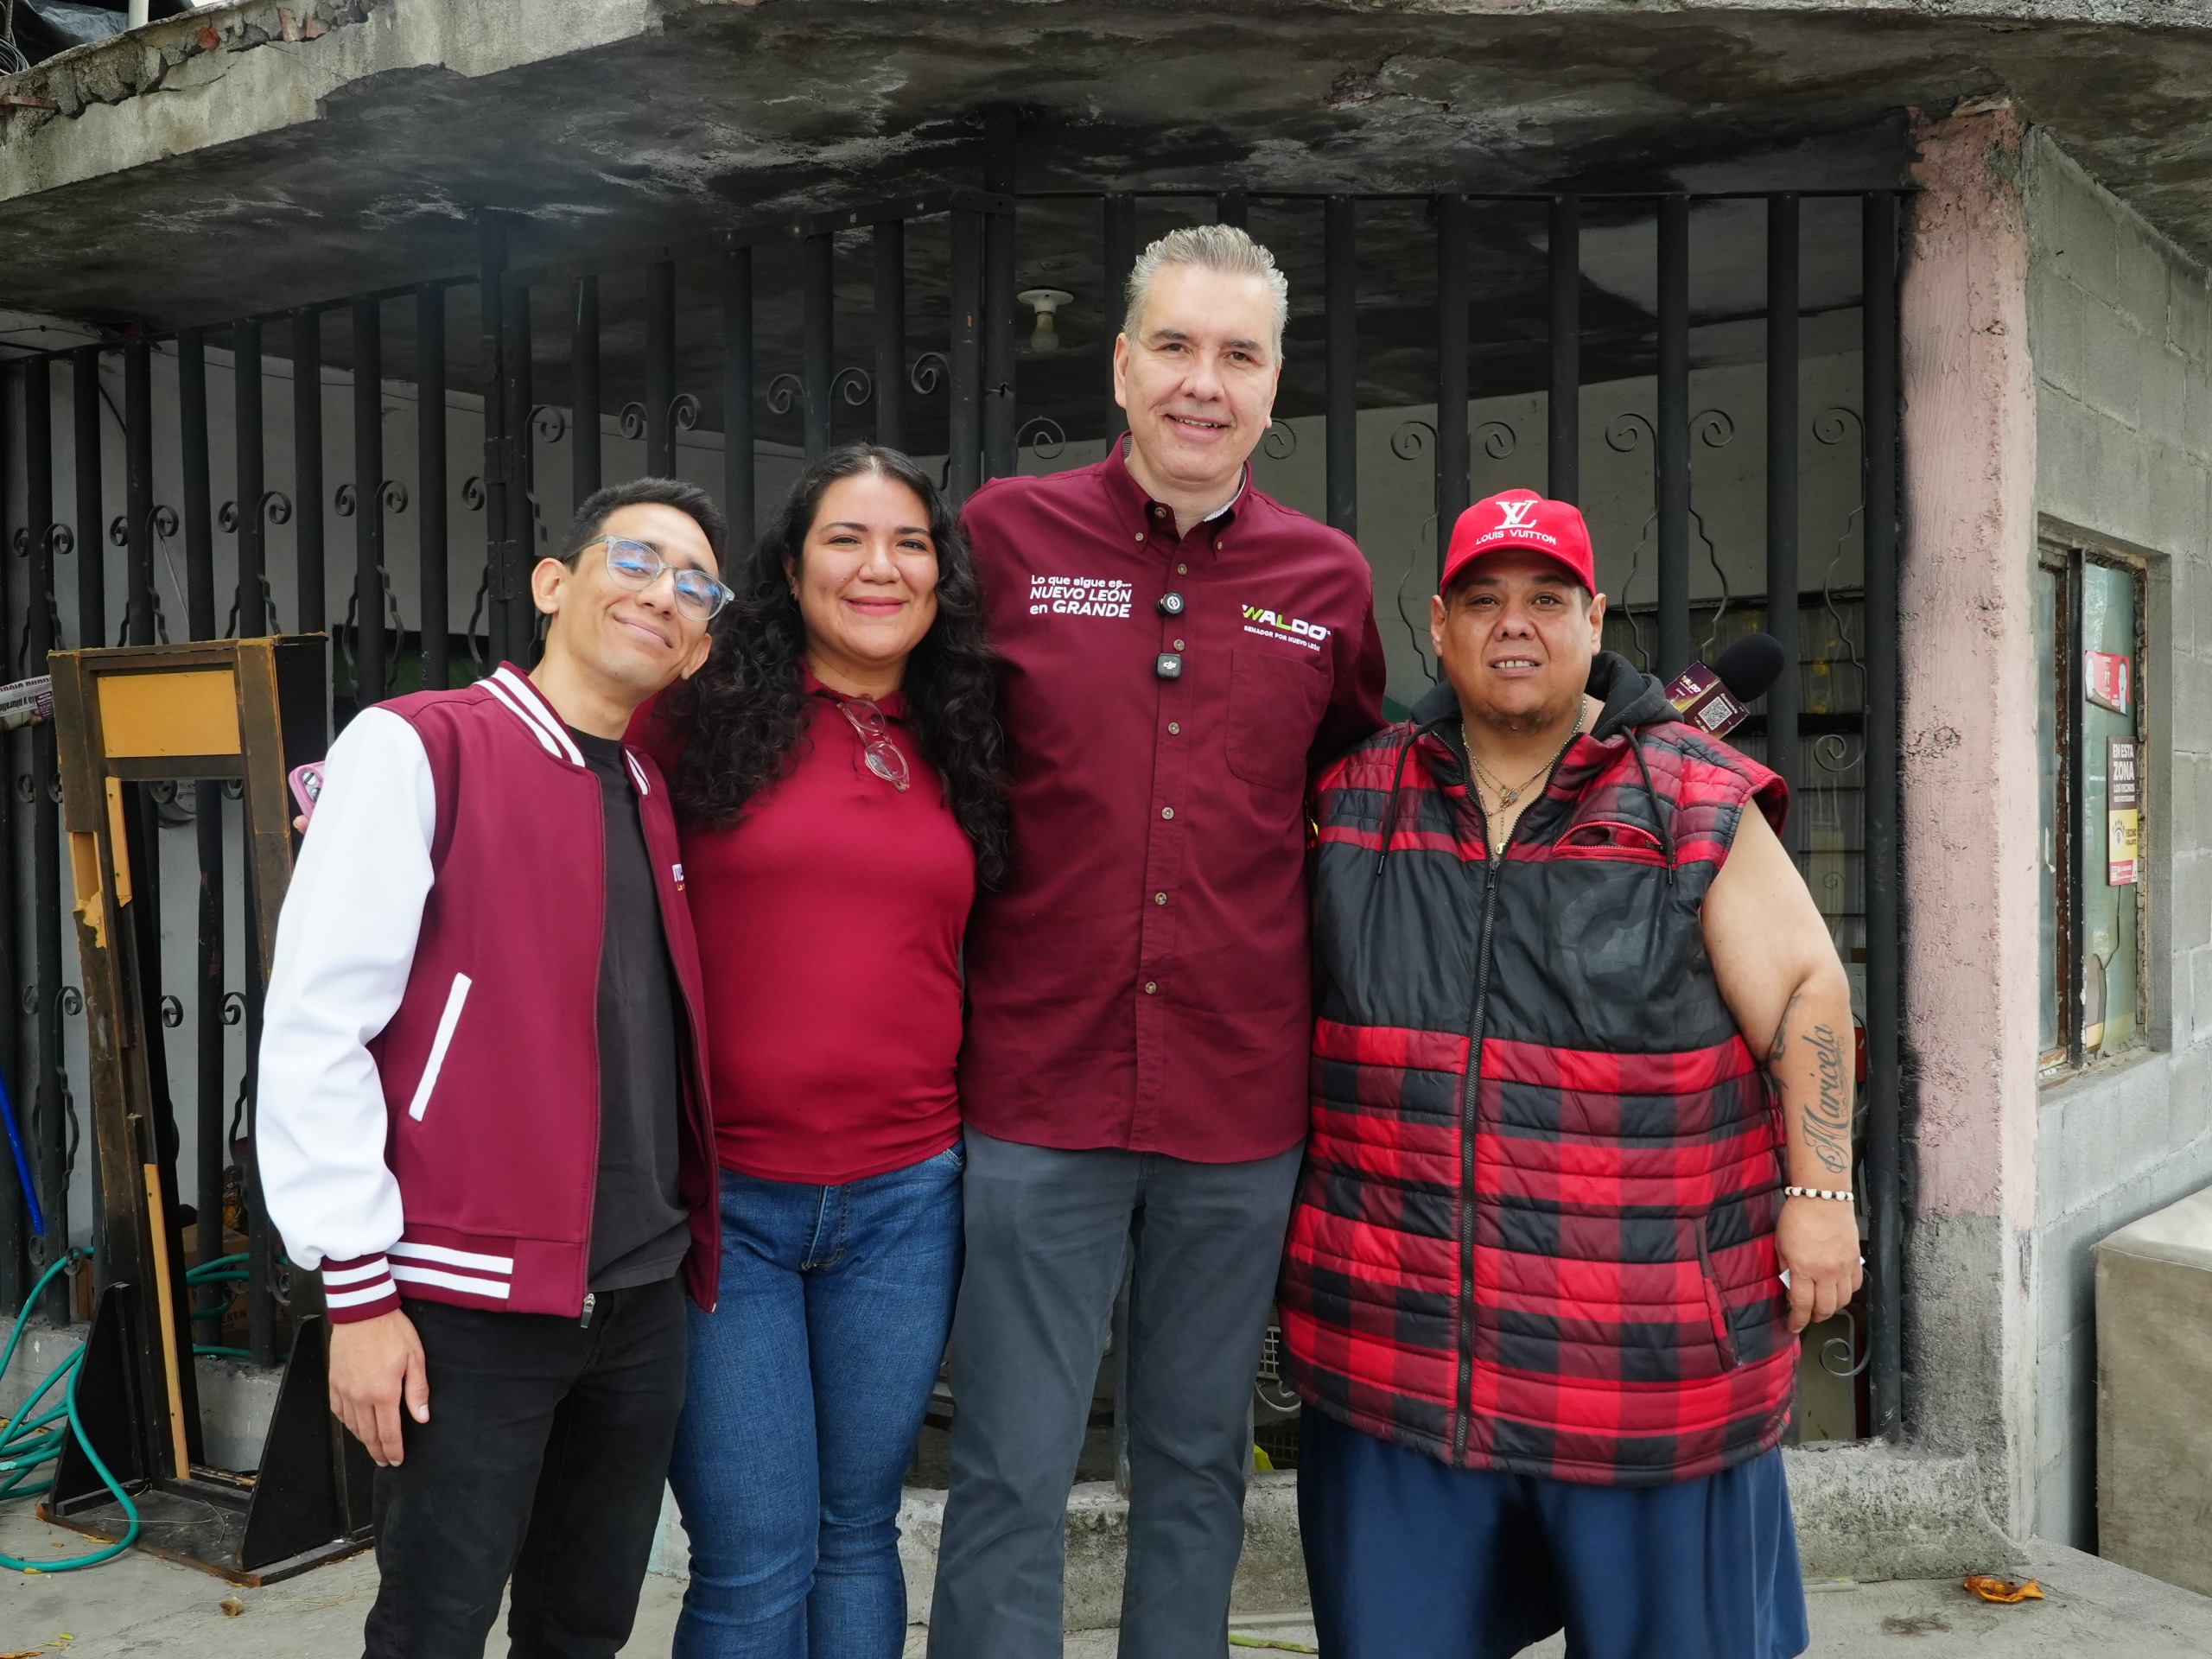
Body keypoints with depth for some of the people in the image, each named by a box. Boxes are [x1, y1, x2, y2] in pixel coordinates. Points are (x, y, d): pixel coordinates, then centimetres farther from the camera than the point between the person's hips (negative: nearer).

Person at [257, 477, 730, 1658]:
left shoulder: (658, 800, 12)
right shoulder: (416, 749, -7)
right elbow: (316, 1025, -11)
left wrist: (692, 1244, 12)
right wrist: (358, 1289, -13)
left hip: (642, 1300, 6)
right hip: (472, 1305, -6)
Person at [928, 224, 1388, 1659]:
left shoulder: (1328, 582, 5)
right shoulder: (1008, 535, -1)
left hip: (1242, 1100, 2)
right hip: (1040, 1091, -2)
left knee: (1200, 1465, 16)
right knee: (1011, 1478, 4)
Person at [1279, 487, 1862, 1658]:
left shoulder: (1699, 803, 0)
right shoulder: (1350, 798, 7)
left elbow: (1803, 992, 1)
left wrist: (1819, 1190, -5)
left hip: (1646, 1337, -2)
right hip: (1393, 1331, 2)